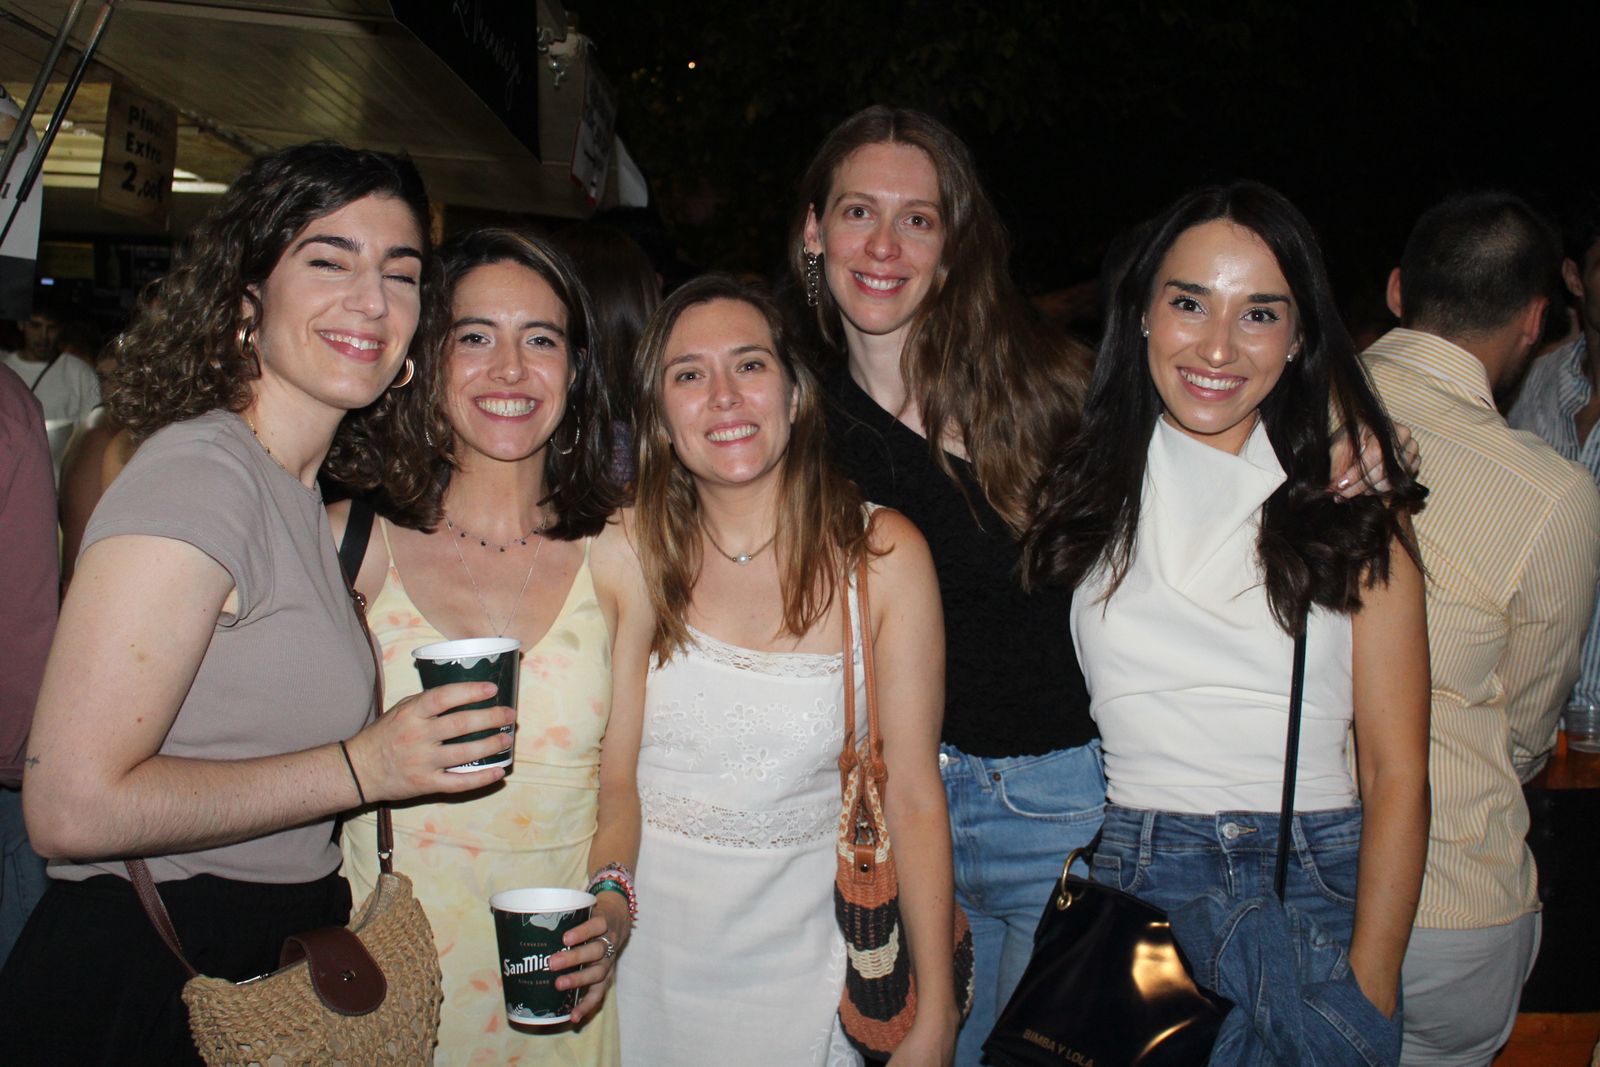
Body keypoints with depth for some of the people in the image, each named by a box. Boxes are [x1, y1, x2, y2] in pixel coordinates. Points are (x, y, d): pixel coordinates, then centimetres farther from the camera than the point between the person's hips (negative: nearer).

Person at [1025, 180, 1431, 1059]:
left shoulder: (1355, 511, 0)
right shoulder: (1085, 488, 3)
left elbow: (1396, 772, -3)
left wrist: (1370, 989, -10)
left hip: (1320, 888, 0)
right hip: (1131, 881, 1)